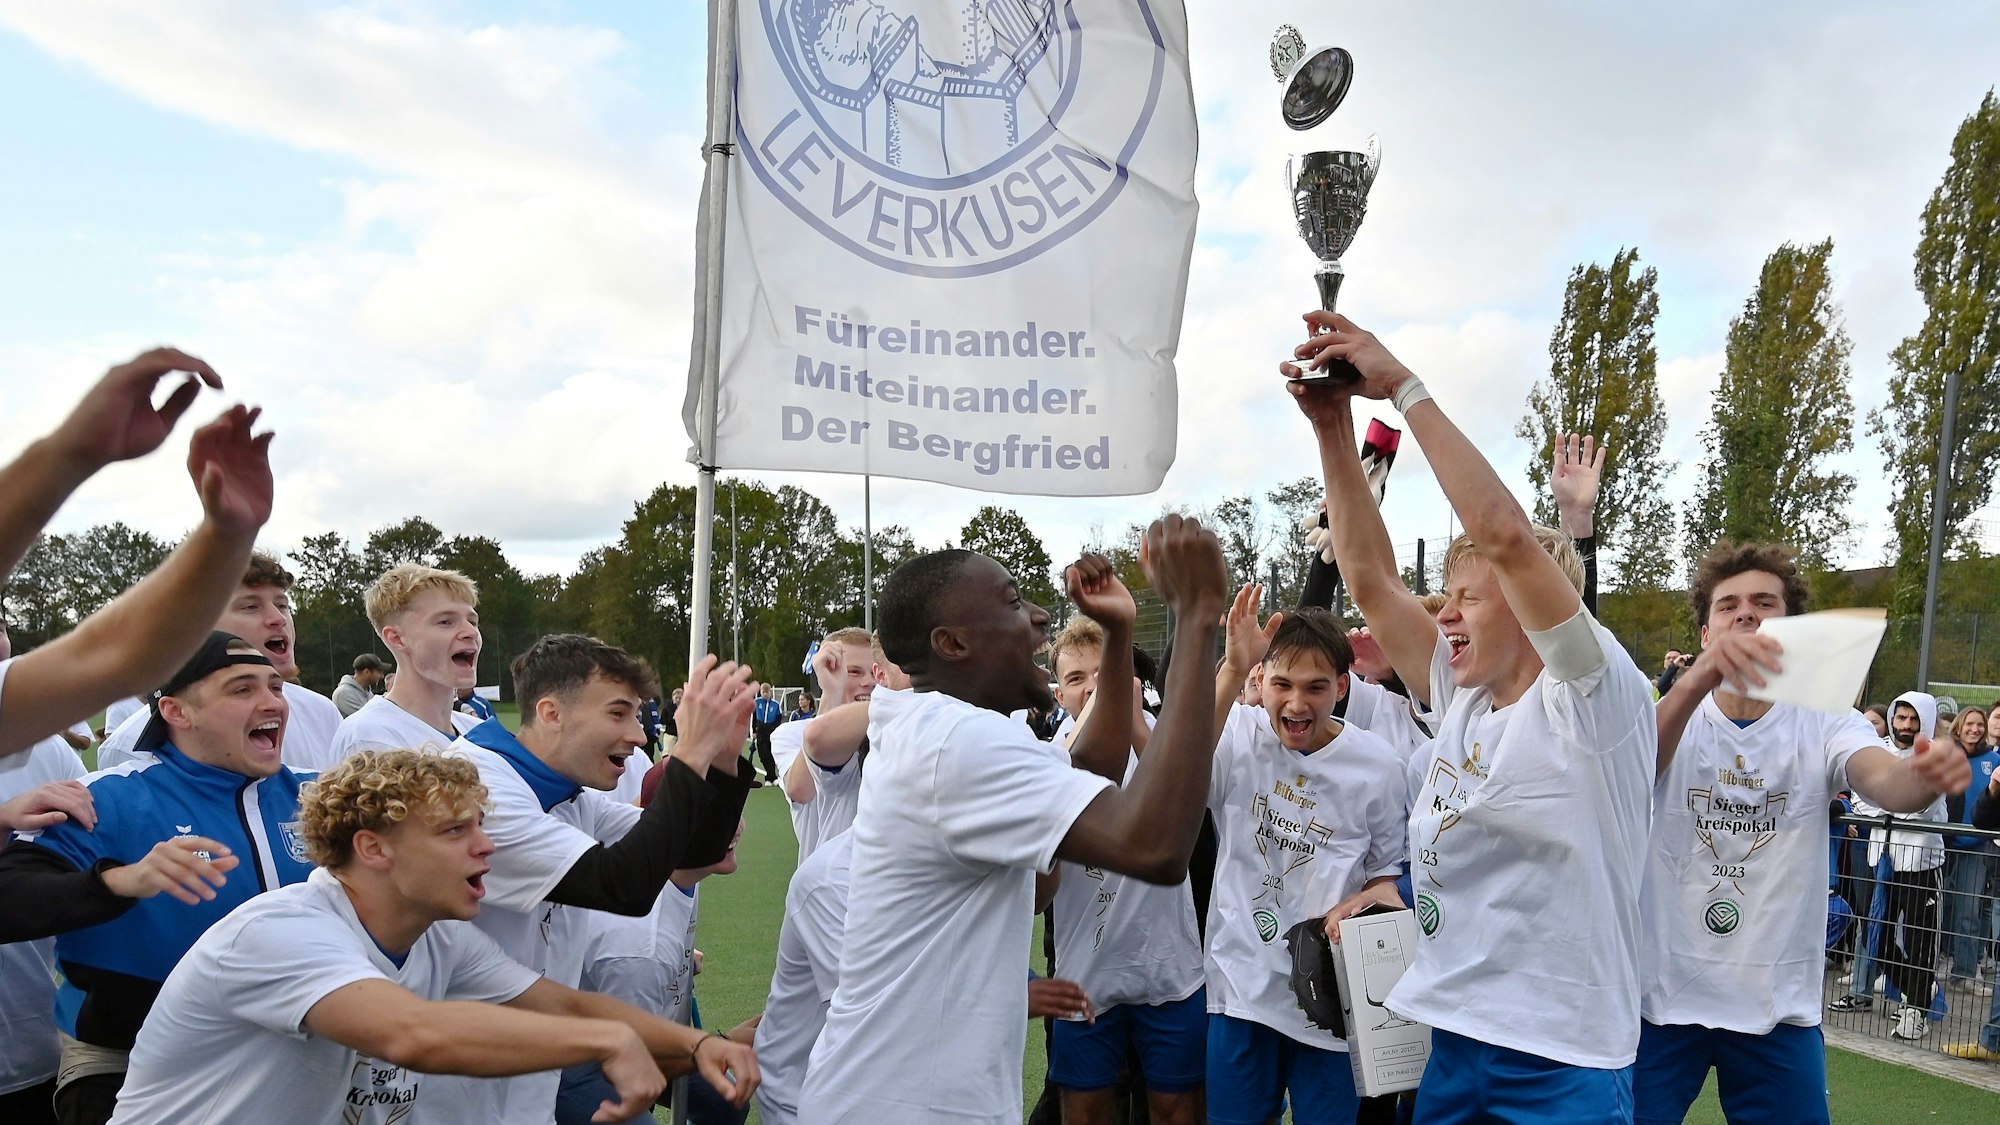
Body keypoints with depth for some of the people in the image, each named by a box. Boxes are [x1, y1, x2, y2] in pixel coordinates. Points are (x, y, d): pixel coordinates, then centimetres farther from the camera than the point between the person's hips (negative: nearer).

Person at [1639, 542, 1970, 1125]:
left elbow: (1883, 780, -20)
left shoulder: (1825, 724, 0)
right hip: (1662, 993, -1)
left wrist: (1924, 776, -45)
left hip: (1779, 1006, 1)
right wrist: (1698, 678, -44)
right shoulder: (1671, 715, -2)